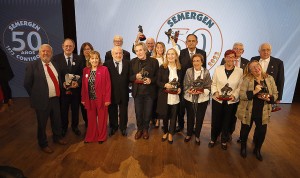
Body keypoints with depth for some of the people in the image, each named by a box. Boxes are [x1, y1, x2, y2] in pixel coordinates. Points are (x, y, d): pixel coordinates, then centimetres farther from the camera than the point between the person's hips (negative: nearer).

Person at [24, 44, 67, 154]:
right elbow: (27, 84, -5)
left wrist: (58, 94, 8)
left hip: (55, 99, 5)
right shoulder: (32, 65, -9)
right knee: (42, 124, 11)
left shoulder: (55, 65, 8)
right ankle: (43, 144, 32)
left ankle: (57, 138, 43)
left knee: (57, 120, 20)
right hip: (42, 100, -5)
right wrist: (35, 97, -3)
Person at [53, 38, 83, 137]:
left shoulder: (78, 59, 0)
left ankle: (75, 126, 37)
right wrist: (62, 83, -18)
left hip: (75, 89, 1)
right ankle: (64, 127, 36)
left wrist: (77, 83, -18)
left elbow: (82, 74, -1)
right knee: (63, 110, 14)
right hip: (62, 89, -1)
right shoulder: (56, 58, -4)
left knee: (75, 109, 16)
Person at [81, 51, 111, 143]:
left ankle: (101, 137, 25)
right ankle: (91, 137, 28)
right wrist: (83, 99, 3)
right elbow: (84, 86, 7)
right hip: (90, 99, 3)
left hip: (101, 99, -3)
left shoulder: (104, 69, -6)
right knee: (91, 119, 11)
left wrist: (107, 99, -13)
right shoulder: (85, 70, 6)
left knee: (102, 118, 9)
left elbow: (108, 85, -9)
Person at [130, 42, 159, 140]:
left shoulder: (154, 61, -4)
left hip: (149, 92, -1)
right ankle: (139, 129, 36)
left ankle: (145, 129, 36)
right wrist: (135, 76, -17)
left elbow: (157, 76, 1)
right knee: (138, 112, 12)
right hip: (137, 91, 1)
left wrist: (151, 80, -18)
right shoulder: (132, 62, 1)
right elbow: (129, 77, 4)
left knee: (148, 112, 12)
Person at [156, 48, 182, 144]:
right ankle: (165, 132, 37)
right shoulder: (162, 67, -5)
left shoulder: (179, 68, 2)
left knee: (173, 116, 10)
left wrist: (180, 88, -8)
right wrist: (165, 85, -21)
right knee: (165, 115, 12)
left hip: (175, 96, 2)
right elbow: (158, 82, -3)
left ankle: (170, 134, 31)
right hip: (165, 96, -1)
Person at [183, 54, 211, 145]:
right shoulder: (188, 71, -6)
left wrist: (202, 91, -23)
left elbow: (208, 87, -6)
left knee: (199, 118, 13)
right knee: (190, 117, 16)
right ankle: (189, 134, 39)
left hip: (202, 99, 0)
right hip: (190, 98, 0)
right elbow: (185, 85, -5)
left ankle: (197, 136, 35)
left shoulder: (206, 72, -6)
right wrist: (190, 91, -23)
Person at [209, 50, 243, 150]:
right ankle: (213, 139, 32)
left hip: (231, 101, 0)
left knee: (227, 121, 14)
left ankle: (224, 141, 35)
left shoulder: (240, 71, -3)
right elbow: (213, 84, 2)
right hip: (217, 100, 0)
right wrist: (215, 92, -15)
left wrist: (234, 95, -16)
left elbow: (240, 87, -1)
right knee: (215, 121, 8)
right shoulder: (218, 69, -2)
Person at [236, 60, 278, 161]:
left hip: (263, 113, 3)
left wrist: (269, 98, -17)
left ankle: (257, 150, 40)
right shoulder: (247, 79, -12)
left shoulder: (269, 78, -2)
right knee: (245, 131, 14)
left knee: (262, 132, 11)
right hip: (248, 112, -2)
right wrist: (254, 92, -30)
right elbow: (241, 95, -17)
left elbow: (275, 94, 3)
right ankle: (243, 148, 42)